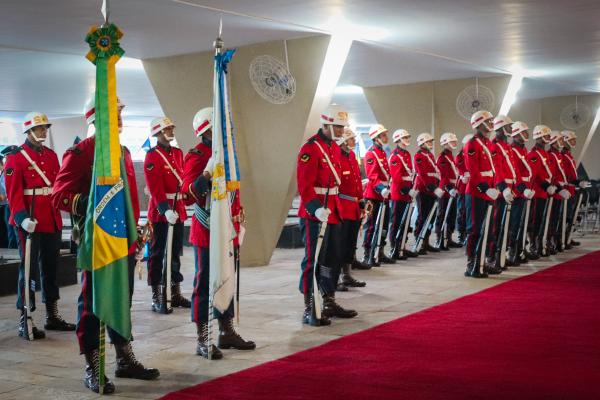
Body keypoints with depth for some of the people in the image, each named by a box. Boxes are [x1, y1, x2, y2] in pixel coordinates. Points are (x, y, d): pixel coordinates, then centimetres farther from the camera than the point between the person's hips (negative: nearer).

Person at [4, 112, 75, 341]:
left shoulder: (52, 155, 14)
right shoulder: (15, 157, -5)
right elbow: (14, 192, -13)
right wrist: (22, 218, -23)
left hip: (52, 222, 7)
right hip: (29, 223, -6)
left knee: (51, 268, 13)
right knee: (29, 269, -3)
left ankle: (52, 316, 24)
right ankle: (24, 320, 3)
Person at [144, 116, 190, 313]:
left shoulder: (178, 153, 13)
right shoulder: (152, 157, -10)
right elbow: (155, 188, -20)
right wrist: (166, 210, -29)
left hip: (178, 209, 7)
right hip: (160, 211, -7)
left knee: (176, 252, 14)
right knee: (157, 253, -1)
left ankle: (175, 293, 23)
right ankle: (157, 298, 3)